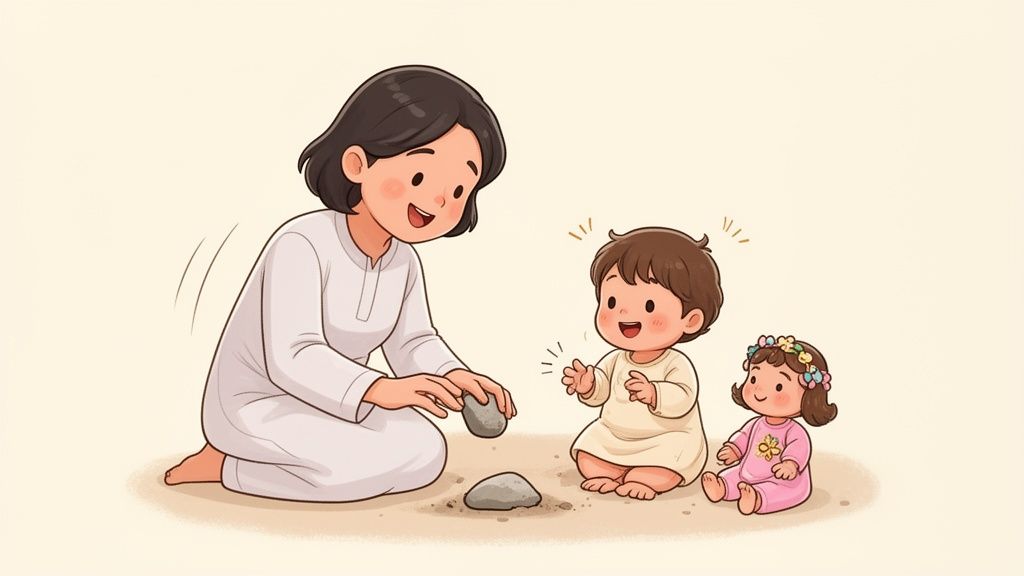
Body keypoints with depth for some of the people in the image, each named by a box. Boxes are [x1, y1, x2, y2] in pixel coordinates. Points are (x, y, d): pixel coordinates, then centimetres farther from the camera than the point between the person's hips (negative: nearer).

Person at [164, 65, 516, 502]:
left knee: (425, 456, -5)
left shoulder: (403, 262, -1)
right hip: (256, 406, -8)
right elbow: (292, 358, -34)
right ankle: (226, 466, -10)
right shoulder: (302, 245, -27)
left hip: (318, 402, 9)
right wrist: (380, 389, -46)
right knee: (379, 463, -26)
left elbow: (414, 345, 2)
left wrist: (456, 377, -19)